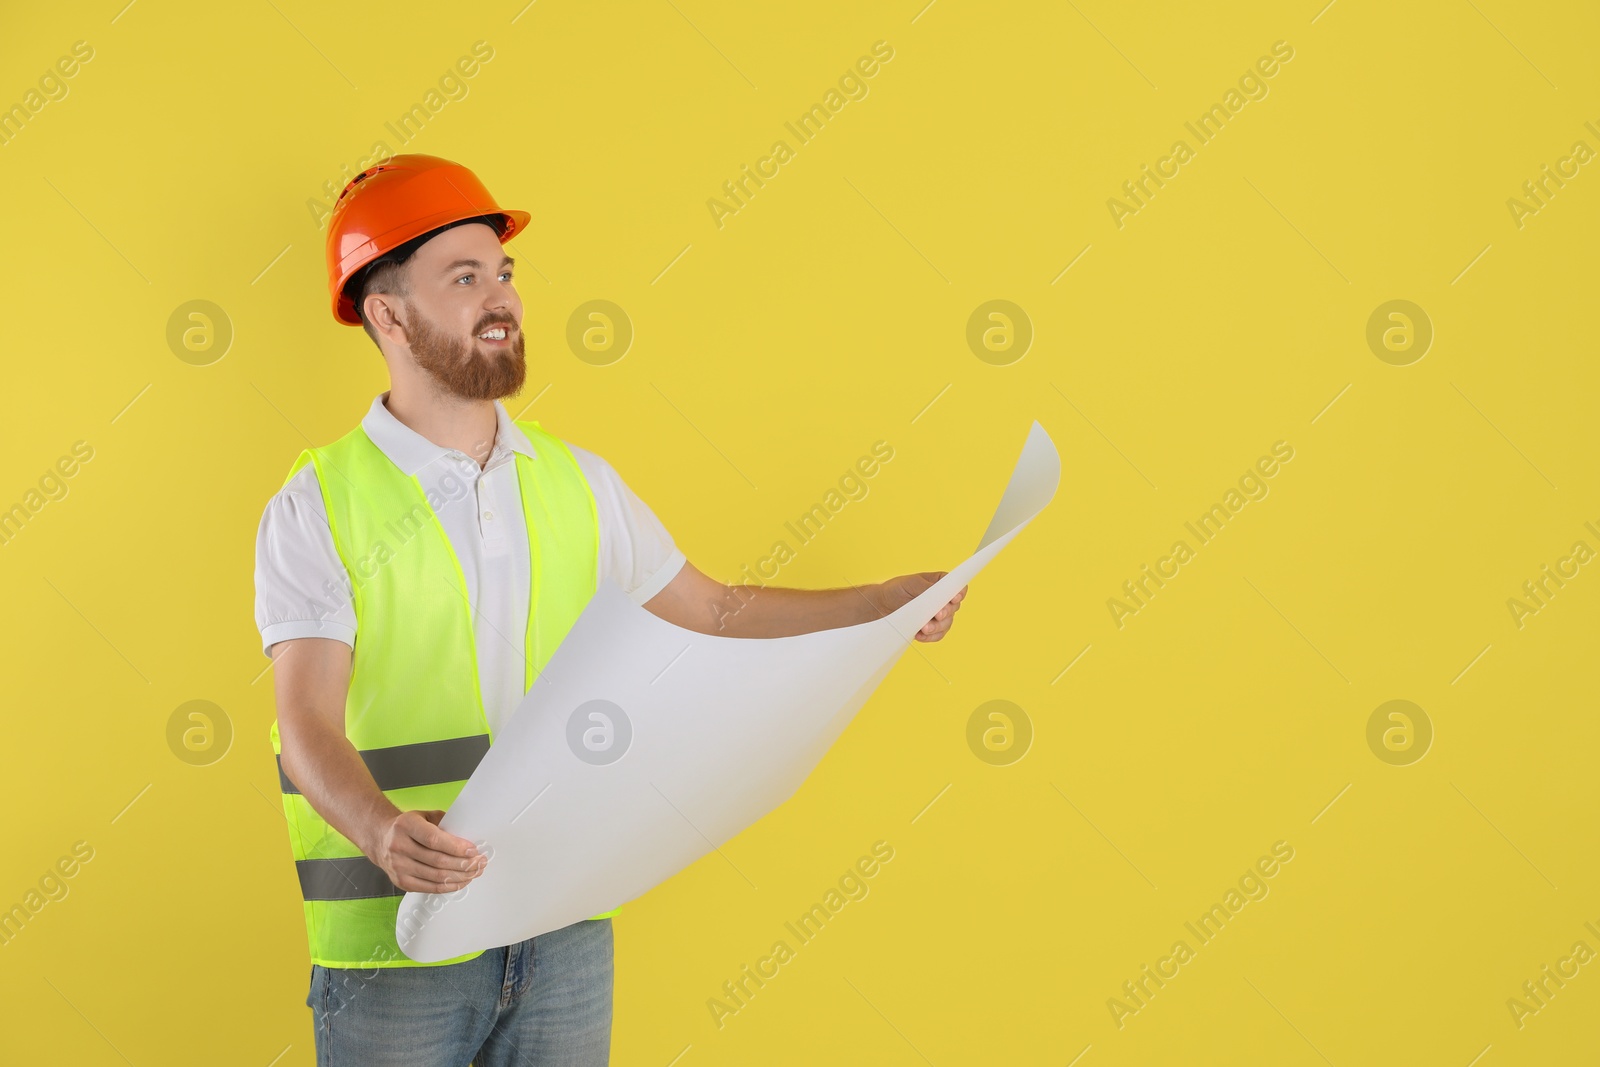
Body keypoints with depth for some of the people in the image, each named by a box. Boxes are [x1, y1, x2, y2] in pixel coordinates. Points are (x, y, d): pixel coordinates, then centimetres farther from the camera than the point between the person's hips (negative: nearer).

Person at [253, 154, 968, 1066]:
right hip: (398, 946, -4)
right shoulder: (317, 509, -7)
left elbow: (712, 610, 17)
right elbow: (310, 725, -16)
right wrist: (382, 832, -35)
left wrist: (884, 604, 10)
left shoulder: (579, 482, 9)